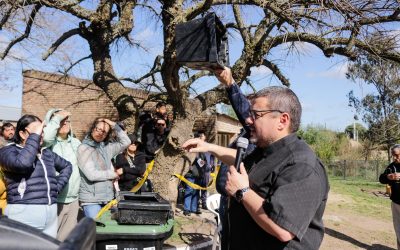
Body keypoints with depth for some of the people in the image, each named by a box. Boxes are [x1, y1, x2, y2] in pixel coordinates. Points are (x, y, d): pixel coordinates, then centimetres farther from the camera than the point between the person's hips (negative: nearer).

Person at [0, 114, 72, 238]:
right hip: (24, 213, -6)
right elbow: (22, 163, -24)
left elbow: (67, 166, 31)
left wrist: (58, 186, 15)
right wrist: (34, 136, -15)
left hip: (50, 213, 6)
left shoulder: (47, 153, 17)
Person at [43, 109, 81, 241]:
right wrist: (57, 117, -18)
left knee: (68, 238, 16)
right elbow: (45, 136, -30)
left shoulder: (76, 142, 11)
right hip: (55, 200, -5)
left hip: (73, 200, 6)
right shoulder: (49, 142, -6)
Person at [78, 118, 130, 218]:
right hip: (91, 200, -6)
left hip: (108, 198, 6)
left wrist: (115, 126, 1)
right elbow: (91, 174, -16)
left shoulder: (106, 148, 9)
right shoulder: (83, 148, -8)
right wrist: (113, 174, -5)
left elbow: (126, 142, 9)